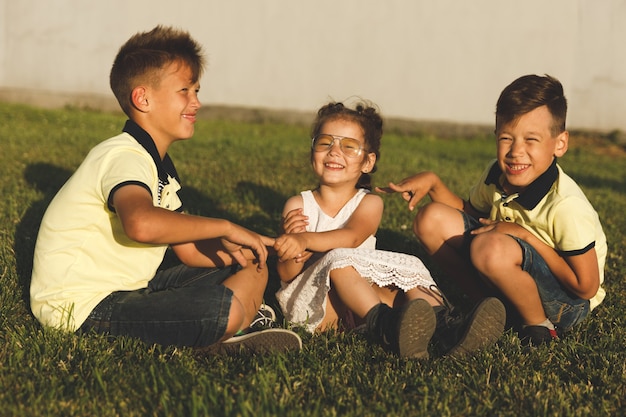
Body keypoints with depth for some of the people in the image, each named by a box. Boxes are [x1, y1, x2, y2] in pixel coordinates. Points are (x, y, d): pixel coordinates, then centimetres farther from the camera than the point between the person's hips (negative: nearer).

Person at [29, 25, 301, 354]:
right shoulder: (124, 156, -18)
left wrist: (240, 249, -5)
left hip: (125, 288, 10)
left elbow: (190, 250, 13)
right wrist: (225, 227, -29)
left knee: (253, 272, 9)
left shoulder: (159, 166, 15)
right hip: (81, 304, -10)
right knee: (225, 309, -30)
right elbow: (142, 224, -42)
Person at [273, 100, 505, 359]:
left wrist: (305, 240, -33)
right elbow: (286, 275, -2)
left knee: (408, 268, -17)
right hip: (310, 302, -3)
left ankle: (445, 328, -44)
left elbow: (352, 236, -17)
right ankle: (385, 325, -57)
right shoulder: (298, 206, 6)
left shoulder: (369, 204, 8)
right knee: (338, 259, -30)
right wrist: (293, 247, -24)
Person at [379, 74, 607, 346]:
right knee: (432, 219, -6)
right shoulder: (497, 175, -8)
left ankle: (539, 327, -12)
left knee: (490, 247, -37)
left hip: (566, 303, -7)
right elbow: (468, 213, 13)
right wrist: (432, 182, -5)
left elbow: (586, 287, -24)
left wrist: (526, 235, -25)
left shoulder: (566, 206, -29)